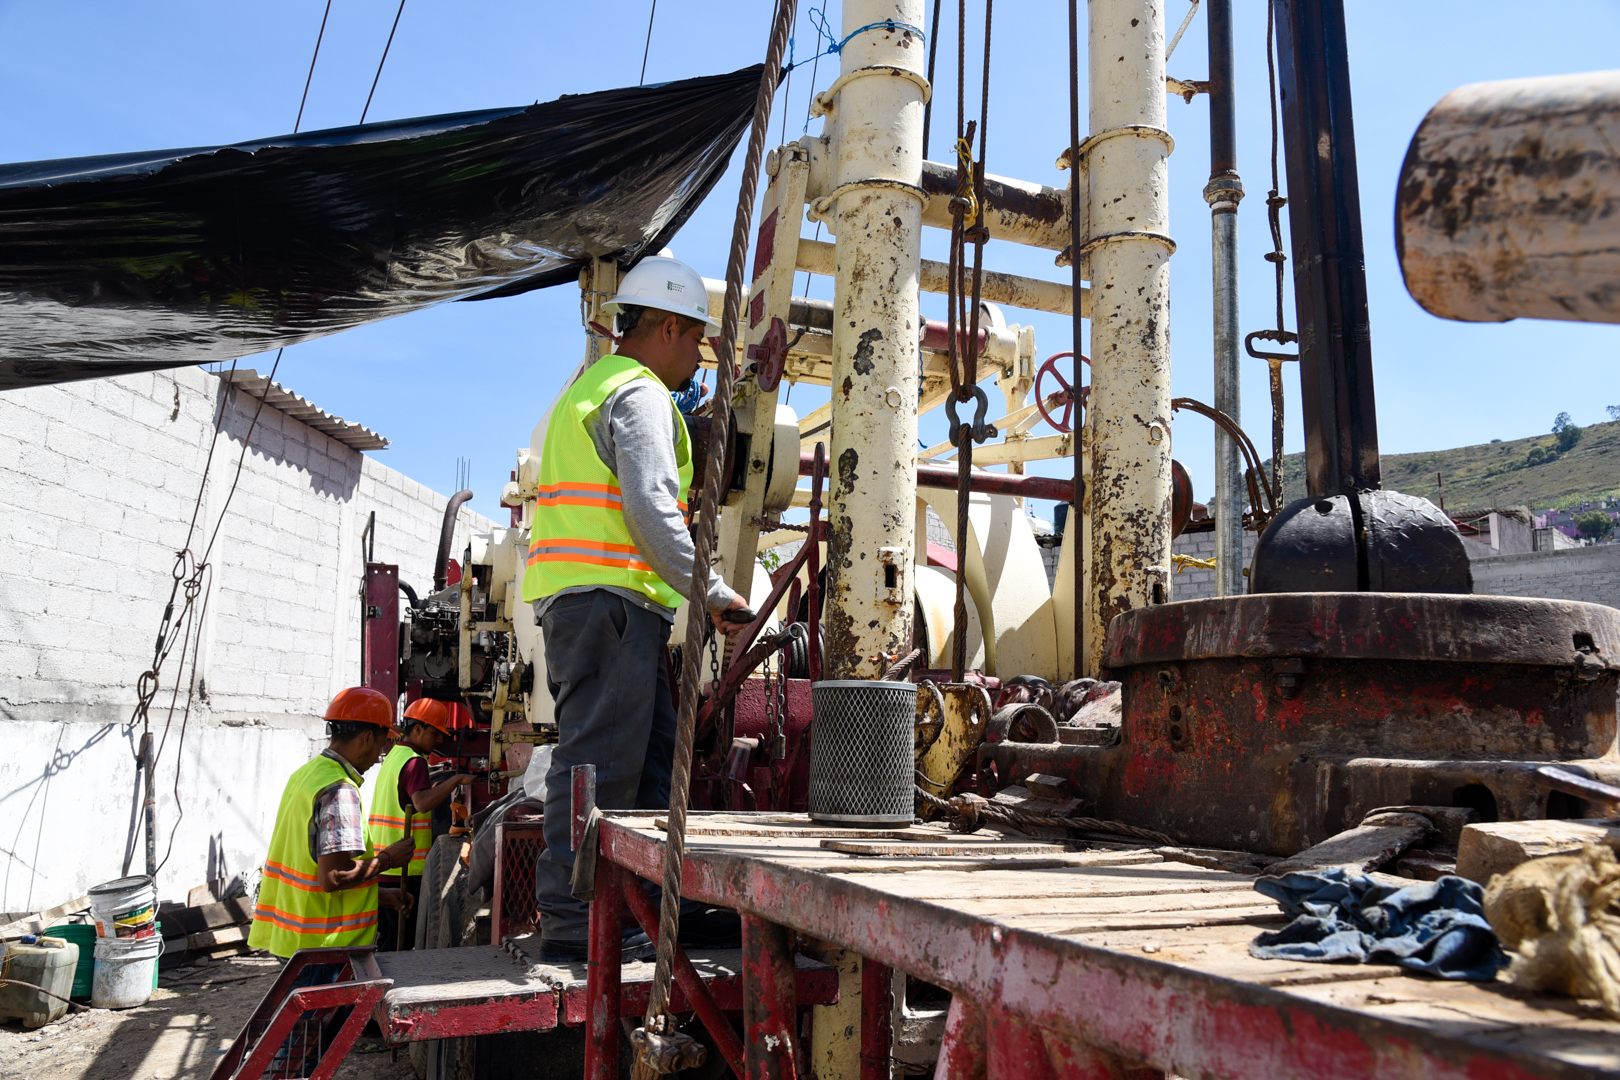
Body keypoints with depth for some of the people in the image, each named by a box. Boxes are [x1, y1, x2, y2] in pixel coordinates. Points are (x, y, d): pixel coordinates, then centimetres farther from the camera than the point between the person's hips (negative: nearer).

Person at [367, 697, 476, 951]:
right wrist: (456, 779, -29)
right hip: (404, 870, -9)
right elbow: (422, 803, -30)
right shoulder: (414, 760, -14)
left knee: (387, 938, 16)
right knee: (401, 943, -3)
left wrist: (437, 787, 16)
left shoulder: (394, 755, 17)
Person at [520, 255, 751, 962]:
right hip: (612, 595, -10)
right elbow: (650, 510, -16)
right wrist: (711, 593, -10)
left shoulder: (588, 387, 28)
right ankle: (572, 926, -2)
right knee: (599, 759, -8)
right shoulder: (640, 394, -5)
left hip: (574, 599, 10)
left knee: (652, 754, 12)